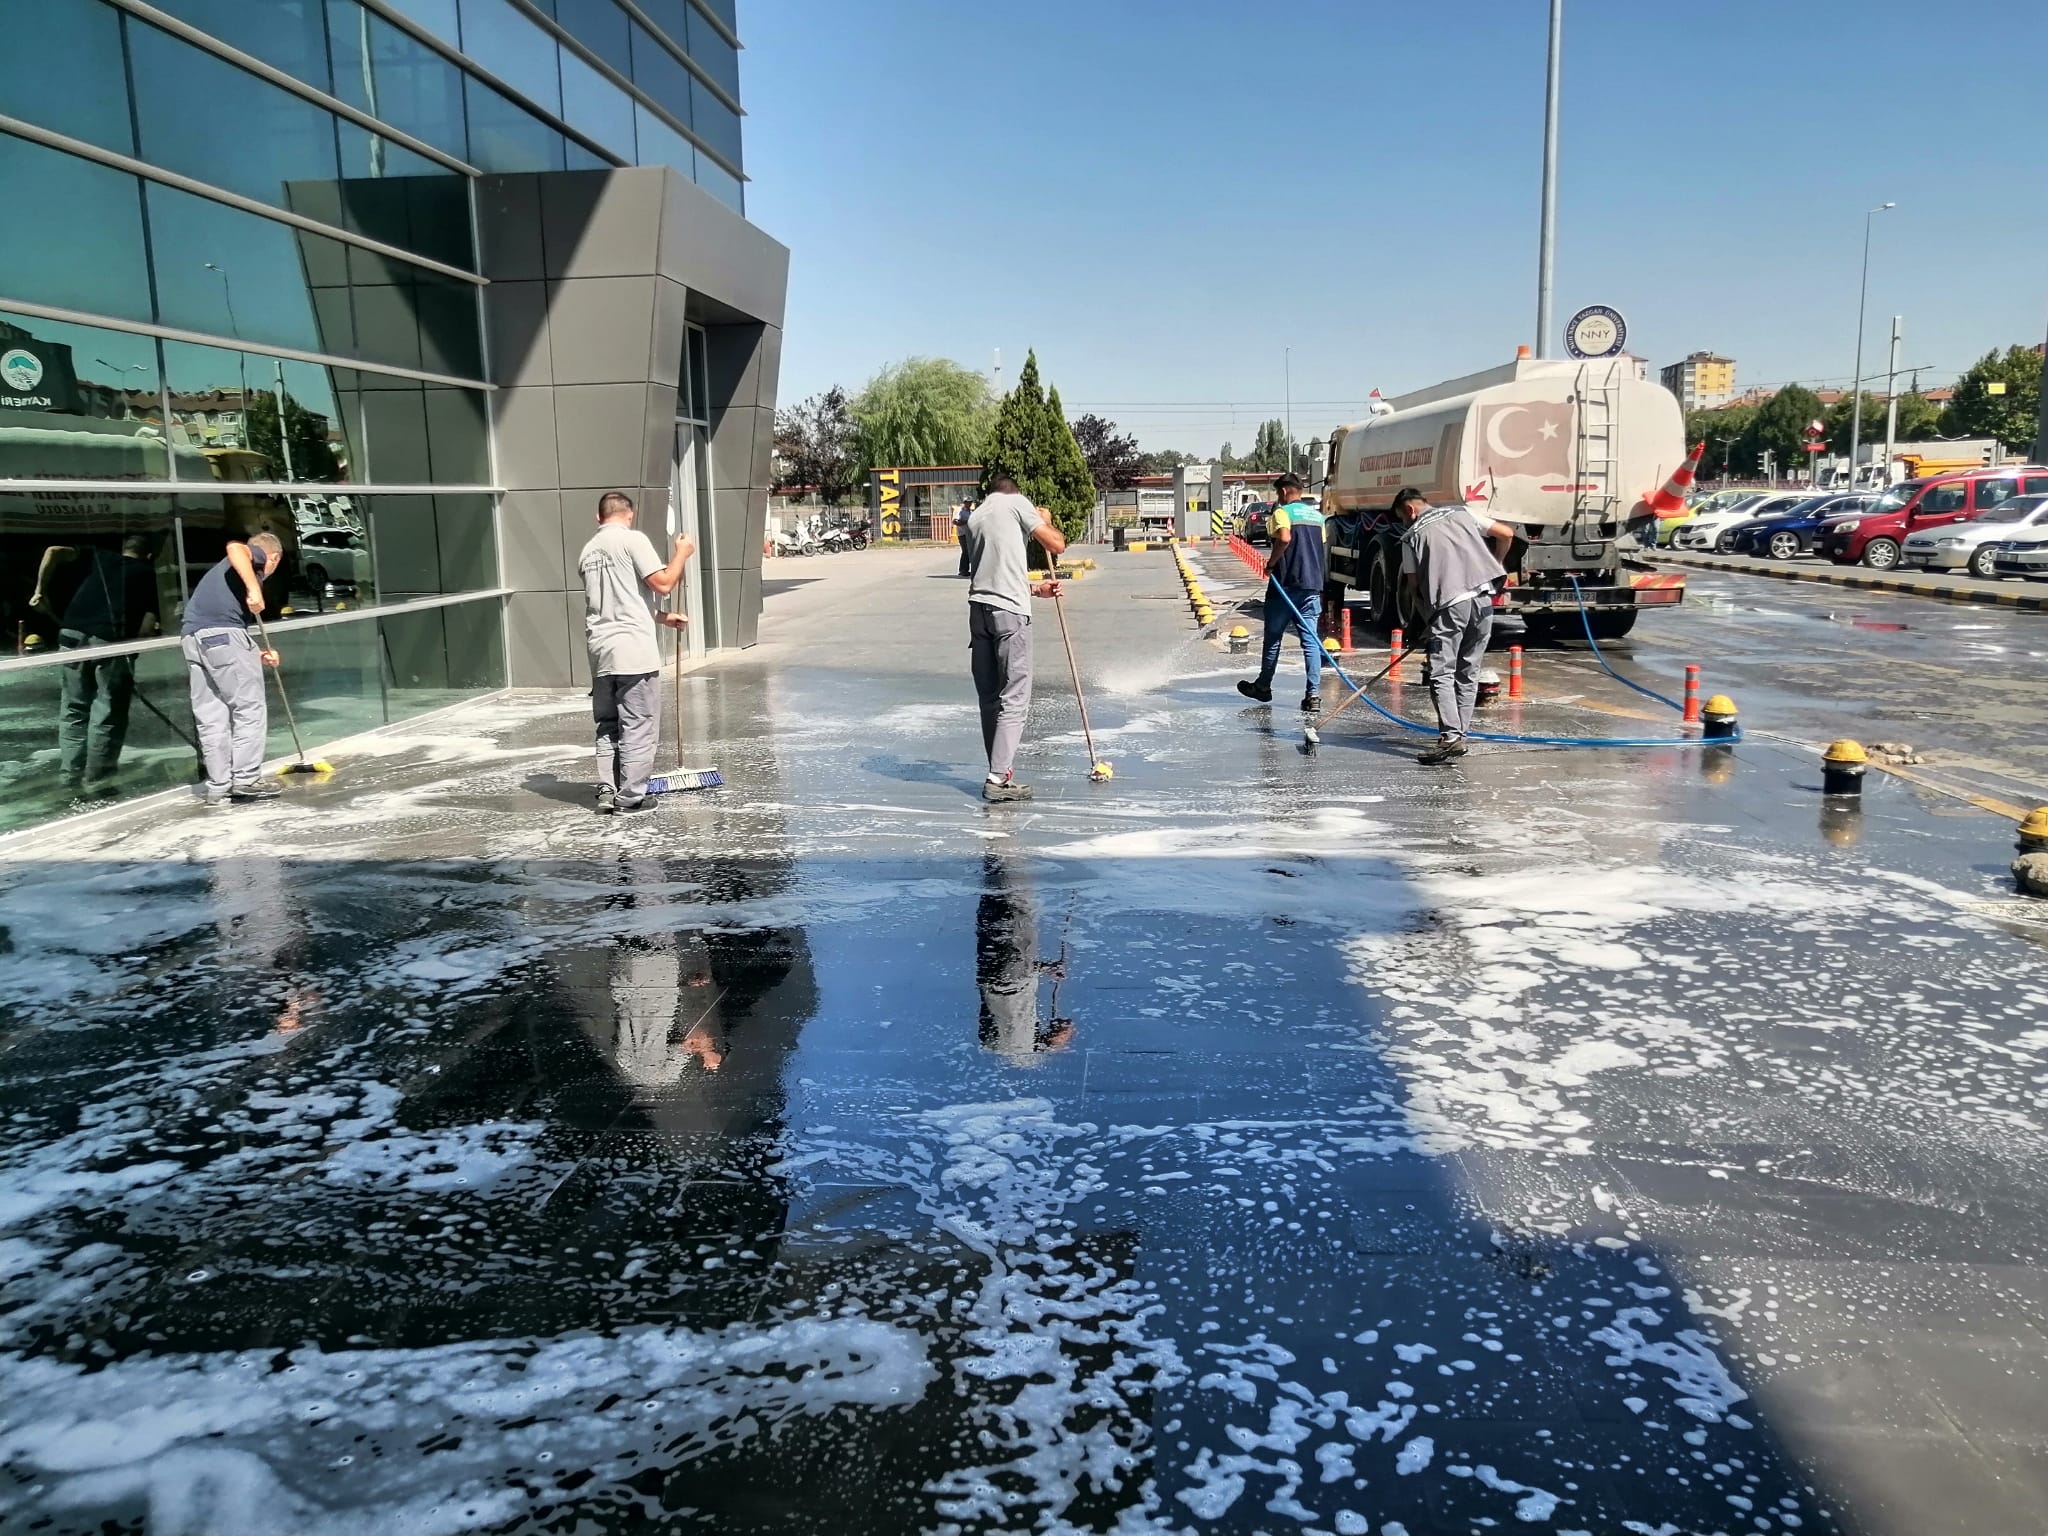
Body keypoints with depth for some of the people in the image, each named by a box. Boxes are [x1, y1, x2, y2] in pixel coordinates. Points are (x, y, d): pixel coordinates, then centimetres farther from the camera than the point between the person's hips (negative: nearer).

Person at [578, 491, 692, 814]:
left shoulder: (588, 551, 16)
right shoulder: (632, 539, -6)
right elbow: (663, 584, -11)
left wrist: (663, 616, 29)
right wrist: (681, 554, 5)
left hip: (600, 651, 7)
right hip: (634, 649, -7)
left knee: (607, 725, 15)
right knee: (639, 726, 1)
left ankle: (607, 790, 12)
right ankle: (630, 796, 4)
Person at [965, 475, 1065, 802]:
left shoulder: (974, 517, 21)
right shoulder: (1017, 503, 2)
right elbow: (1056, 544, -2)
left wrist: (1035, 590, 30)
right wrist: (1046, 521, 18)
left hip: (978, 609, 7)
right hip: (1009, 612, -7)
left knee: (989, 699, 10)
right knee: (1014, 699, -5)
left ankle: (1000, 772, 16)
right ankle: (998, 779, -8)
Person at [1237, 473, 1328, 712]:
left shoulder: (1282, 512, -7)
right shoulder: (1317, 515, 14)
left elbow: (1284, 539, -25)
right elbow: (1323, 551, 19)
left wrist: (1270, 566, -14)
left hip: (1285, 584, -5)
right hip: (1312, 585, 5)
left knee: (1273, 637, 10)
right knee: (1311, 640, 1)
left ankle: (1263, 686, 24)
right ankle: (1314, 694, -7)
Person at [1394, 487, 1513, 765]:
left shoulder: (1412, 536, 7)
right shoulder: (1462, 511, 16)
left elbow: (1413, 586, 8)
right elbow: (1506, 534, 16)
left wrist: (1427, 616, 18)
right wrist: (1492, 567, 29)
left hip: (1450, 603, -5)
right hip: (1483, 598, 5)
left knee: (1441, 674, -4)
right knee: (1468, 671, 14)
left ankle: (1451, 737, -17)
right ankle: (1461, 732, 17)